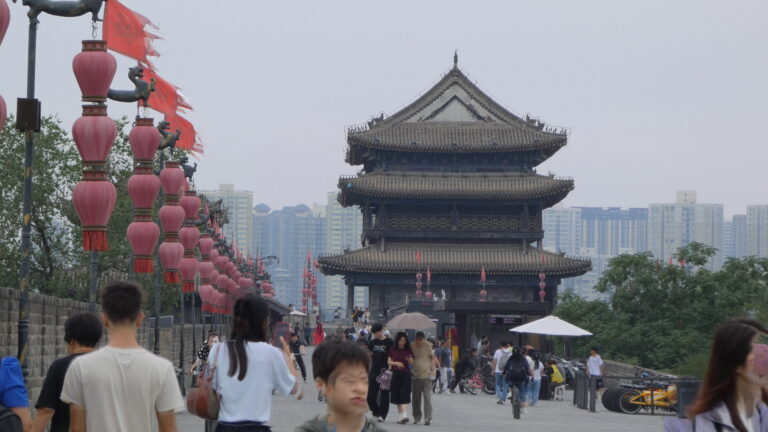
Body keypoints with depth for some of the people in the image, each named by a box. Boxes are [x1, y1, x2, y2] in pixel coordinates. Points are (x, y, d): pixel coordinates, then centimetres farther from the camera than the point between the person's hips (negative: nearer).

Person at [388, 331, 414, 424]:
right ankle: (401, 416, 13)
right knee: (397, 396, 4)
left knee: (404, 395, -13)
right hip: (396, 374, 2)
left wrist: (409, 359, -17)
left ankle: (405, 415, -24)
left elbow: (411, 363, 5)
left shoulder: (408, 350, 4)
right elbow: (389, 361, 5)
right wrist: (396, 363, -13)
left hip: (406, 374, -2)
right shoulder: (393, 350, 4)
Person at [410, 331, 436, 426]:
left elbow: (432, 357, 7)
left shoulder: (428, 346, -1)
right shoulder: (412, 346, 4)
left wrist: (433, 369, -2)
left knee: (427, 397, -8)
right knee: (416, 398, 9)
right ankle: (416, 417, 21)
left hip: (426, 375, -3)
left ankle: (428, 418, -9)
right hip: (416, 376, 3)